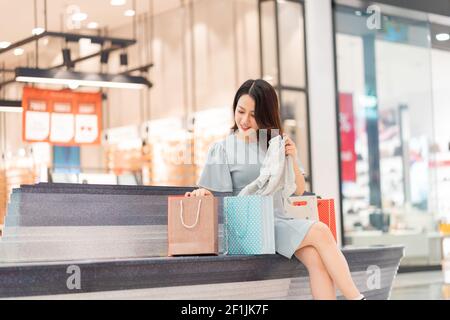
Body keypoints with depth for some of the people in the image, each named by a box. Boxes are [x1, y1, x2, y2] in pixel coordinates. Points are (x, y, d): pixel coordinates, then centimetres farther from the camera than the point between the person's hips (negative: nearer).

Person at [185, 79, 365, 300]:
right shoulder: (222, 149, 3)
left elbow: (298, 190, 14)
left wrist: (292, 160, -4)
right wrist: (202, 192, -21)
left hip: (280, 221, 4)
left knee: (315, 258, -27)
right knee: (320, 232, -25)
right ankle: (355, 297, -22)